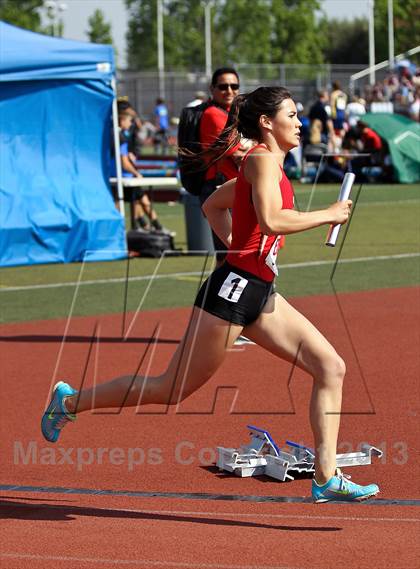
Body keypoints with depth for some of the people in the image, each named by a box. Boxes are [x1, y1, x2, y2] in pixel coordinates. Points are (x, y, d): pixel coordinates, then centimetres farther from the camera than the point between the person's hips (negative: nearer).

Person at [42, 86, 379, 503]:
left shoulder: (264, 165, 19)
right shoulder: (262, 159, -10)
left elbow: (213, 205, 31)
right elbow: (270, 220, -26)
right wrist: (327, 215, -15)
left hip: (258, 293, 10)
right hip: (235, 287, -10)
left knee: (331, 367, -1)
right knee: (172, 390, 0)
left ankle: (326, 479, -3)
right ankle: (71, 401, 17)